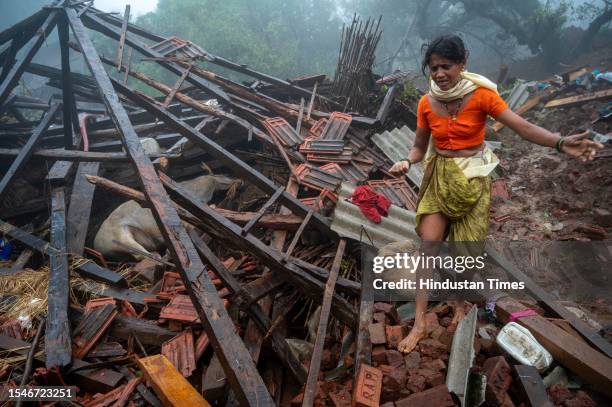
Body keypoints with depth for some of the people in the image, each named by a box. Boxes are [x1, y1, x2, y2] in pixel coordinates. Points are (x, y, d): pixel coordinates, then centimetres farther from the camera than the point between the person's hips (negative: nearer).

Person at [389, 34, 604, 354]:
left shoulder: (481, 94, -12)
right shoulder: (426, 103, -4)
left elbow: (524, 127, -17)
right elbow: (419, 147, 3)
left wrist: (561, 143, -33)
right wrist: (406, 163, -19)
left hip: (472, 178, -1)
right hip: (439, 177, 2)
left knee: (467, 248, 4)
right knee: (429, 243, -7)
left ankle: (462, 302, 33)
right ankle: (420, 323, 0)